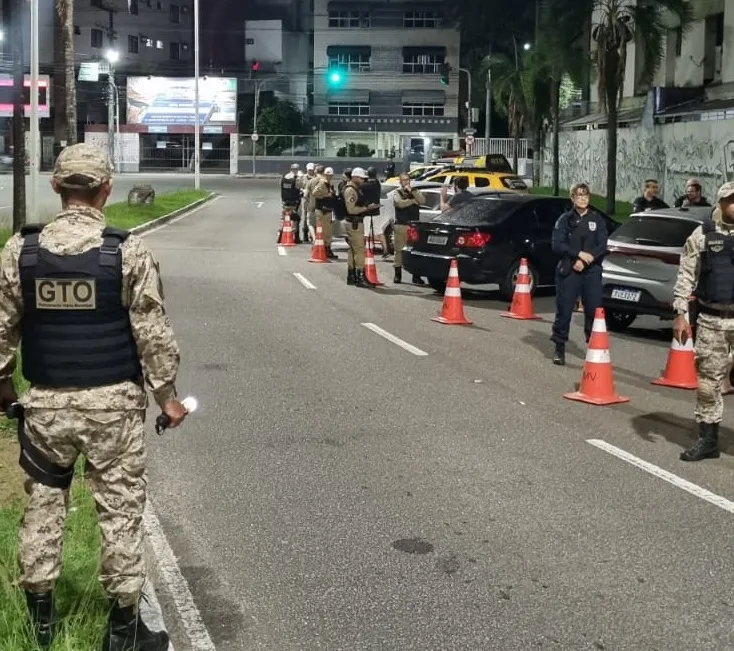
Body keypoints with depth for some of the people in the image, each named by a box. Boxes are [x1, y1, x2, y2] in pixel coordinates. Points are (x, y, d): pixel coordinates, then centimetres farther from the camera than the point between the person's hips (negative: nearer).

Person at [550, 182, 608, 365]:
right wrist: (579, 254, -14)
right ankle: (560, 349, 7)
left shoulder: (597, 219, 9)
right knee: (564, 310, -2)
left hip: (592, 271, 1)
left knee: (594, 310, -3)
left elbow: (602, 247, 1)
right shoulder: (565, 219, 6)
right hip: (568, 271, -1)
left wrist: (586, 260, -12)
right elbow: (557, 245, -3)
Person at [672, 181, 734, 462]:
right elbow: (686, 276, 2)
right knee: (708, 380, 7)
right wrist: (680, 314, -4)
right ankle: (708, 439, 18)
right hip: (711, 319, 0)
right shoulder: (702, 235, 2)